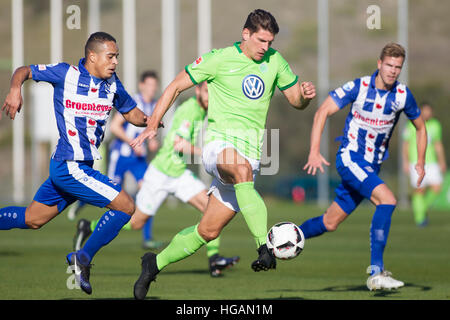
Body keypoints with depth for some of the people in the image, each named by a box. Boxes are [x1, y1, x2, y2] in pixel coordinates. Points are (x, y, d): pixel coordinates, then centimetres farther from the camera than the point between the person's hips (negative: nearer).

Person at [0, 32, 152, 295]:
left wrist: (148, 120, -5)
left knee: (33, 219, 17)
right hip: (70, 167, -7)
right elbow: (24, 71, 1)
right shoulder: (65, 74, -9)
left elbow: (132, 113, 18)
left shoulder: (112, 84, 6)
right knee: (125, 206, -10)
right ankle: (83, 259, 2)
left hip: (80, 167, 7)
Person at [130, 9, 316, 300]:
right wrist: (153, 125, -5)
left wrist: (305, 95, -8)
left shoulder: (274, 61, 9)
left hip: (251, 151, 5)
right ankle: (265, 248, -51)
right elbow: (175, 87, 4)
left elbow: (296, 100, 17)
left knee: (208, 231, 3)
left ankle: (155, 263, 25)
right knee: (242, 169, -41)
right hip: (219, 142, -4)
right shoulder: (219, 60, -3)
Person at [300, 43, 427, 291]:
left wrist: (420, 163, 7)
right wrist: (314, 151, -18)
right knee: (387, 199, -28)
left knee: (330, 223, 9)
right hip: (350, 158, -5)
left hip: (372, 166, 5)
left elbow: (420, 127, 15)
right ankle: (376, 272, -29)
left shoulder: (403, 95, -1)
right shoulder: (358, 87, -12)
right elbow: (323, 112, -10)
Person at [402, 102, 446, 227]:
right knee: (419, 190, -7)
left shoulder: (435, 125, 12)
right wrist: (406, 162, -6)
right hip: (416, 162, -4)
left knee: (436, 188, -9)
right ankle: (419, 217, 5)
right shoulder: (412, 125, -3)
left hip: (431, 162, 4)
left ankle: (423, 208, 16)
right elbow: (406, 144, 1)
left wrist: (442, 162, 15)